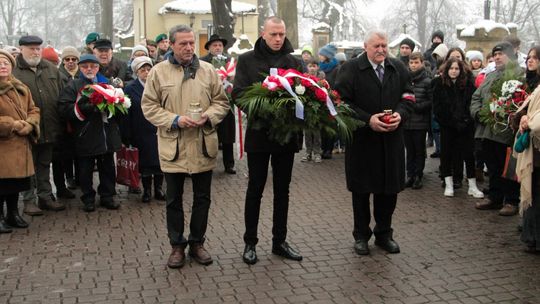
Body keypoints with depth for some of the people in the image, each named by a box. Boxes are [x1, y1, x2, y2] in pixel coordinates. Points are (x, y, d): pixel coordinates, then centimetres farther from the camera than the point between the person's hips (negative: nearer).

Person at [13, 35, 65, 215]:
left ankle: (46, 197, 26)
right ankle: (29, 200, 15)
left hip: (49, 129, 5)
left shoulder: (51, 69, 10)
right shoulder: (13, 71, -5)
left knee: (45, 164, 16)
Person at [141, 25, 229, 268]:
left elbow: (221, 102, 7)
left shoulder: (208, 70, 4)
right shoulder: (159, 72, -1)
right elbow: (149, 106, -2)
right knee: (174, 199, 9)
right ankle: (177, 246, 23)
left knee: (202, 198, 11)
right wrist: (175, 120, -16)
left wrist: (208, 116, -13)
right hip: (173, 147, -2)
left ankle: (197, 243, 26)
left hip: (203, 146, 2)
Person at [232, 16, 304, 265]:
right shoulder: (247, 60, 0)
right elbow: (238, 93, -8)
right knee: (255, 189, 6)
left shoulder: (294, 62, 8)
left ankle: (279, 241, 23)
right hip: (259, 132, -3)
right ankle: (250, 242, 18)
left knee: (282, 189, 11)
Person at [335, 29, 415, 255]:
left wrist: (400, 114, -12)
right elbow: (342, 101, -11)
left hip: (392, 139, 4)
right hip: (362, 139, -4)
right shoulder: (351, 69, -6)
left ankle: (384, 234, 26)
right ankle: (361, 235, 22)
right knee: (361, 190, 7)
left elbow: (408, 97, 10)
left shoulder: (398, 68, 8)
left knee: (389, 188, 10)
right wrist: (367, 120, -20)